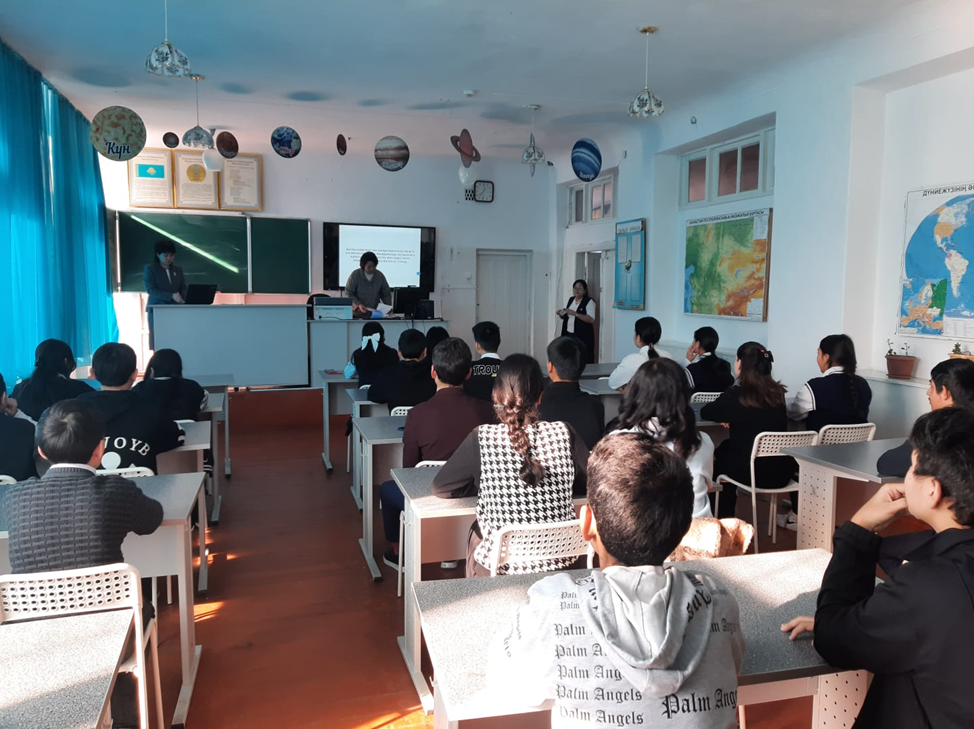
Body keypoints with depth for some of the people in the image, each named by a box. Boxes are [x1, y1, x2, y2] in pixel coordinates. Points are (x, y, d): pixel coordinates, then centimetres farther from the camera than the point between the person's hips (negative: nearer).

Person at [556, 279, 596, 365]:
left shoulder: (589, 301, -7)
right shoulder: (571, 300, 13)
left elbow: (591, 319, -18)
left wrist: (575, 313, -25)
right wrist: (561, 314, 1)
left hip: (583, 337, -6)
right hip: (569, 335, 6)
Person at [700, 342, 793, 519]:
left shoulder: (737, 395, -14)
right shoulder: (778, 393, 1)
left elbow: (705, 412, 2)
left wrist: (728, 415, 17)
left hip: (751, 473, -5)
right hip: (781, 472, 5)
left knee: (718, 459, 27)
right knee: (727, 446, 29)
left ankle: (723, 518, 41)